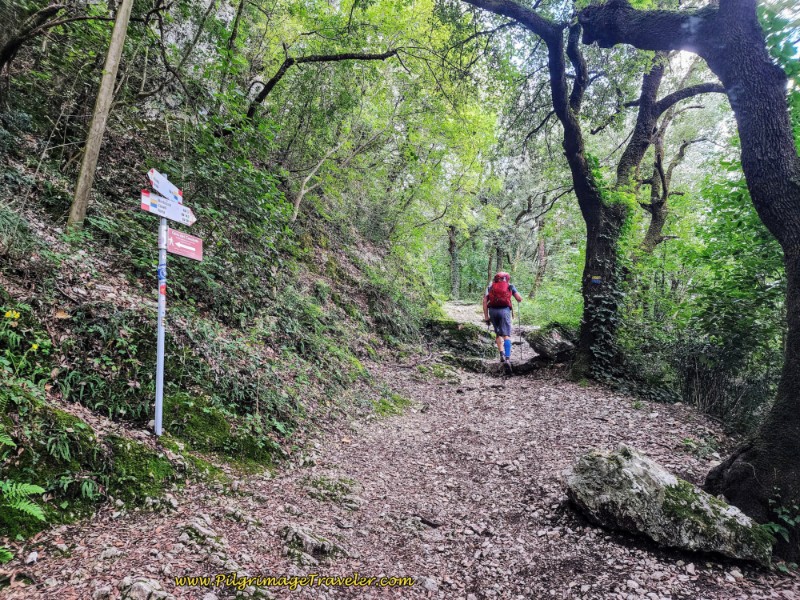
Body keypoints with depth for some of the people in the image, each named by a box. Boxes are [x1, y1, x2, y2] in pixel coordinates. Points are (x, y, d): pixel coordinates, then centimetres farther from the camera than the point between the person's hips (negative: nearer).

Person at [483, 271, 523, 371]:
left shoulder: (490, 286, 18)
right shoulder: (510, 286, 14)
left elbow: (485, 301, 6)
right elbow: (520, 299, 7)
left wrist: (486, 316, 6)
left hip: (492, 310, 2)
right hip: (504, 310, -2)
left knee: (498, 334, 19)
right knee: (506, 335, -7)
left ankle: (502, 355, 8)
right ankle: (507, 358, -22)